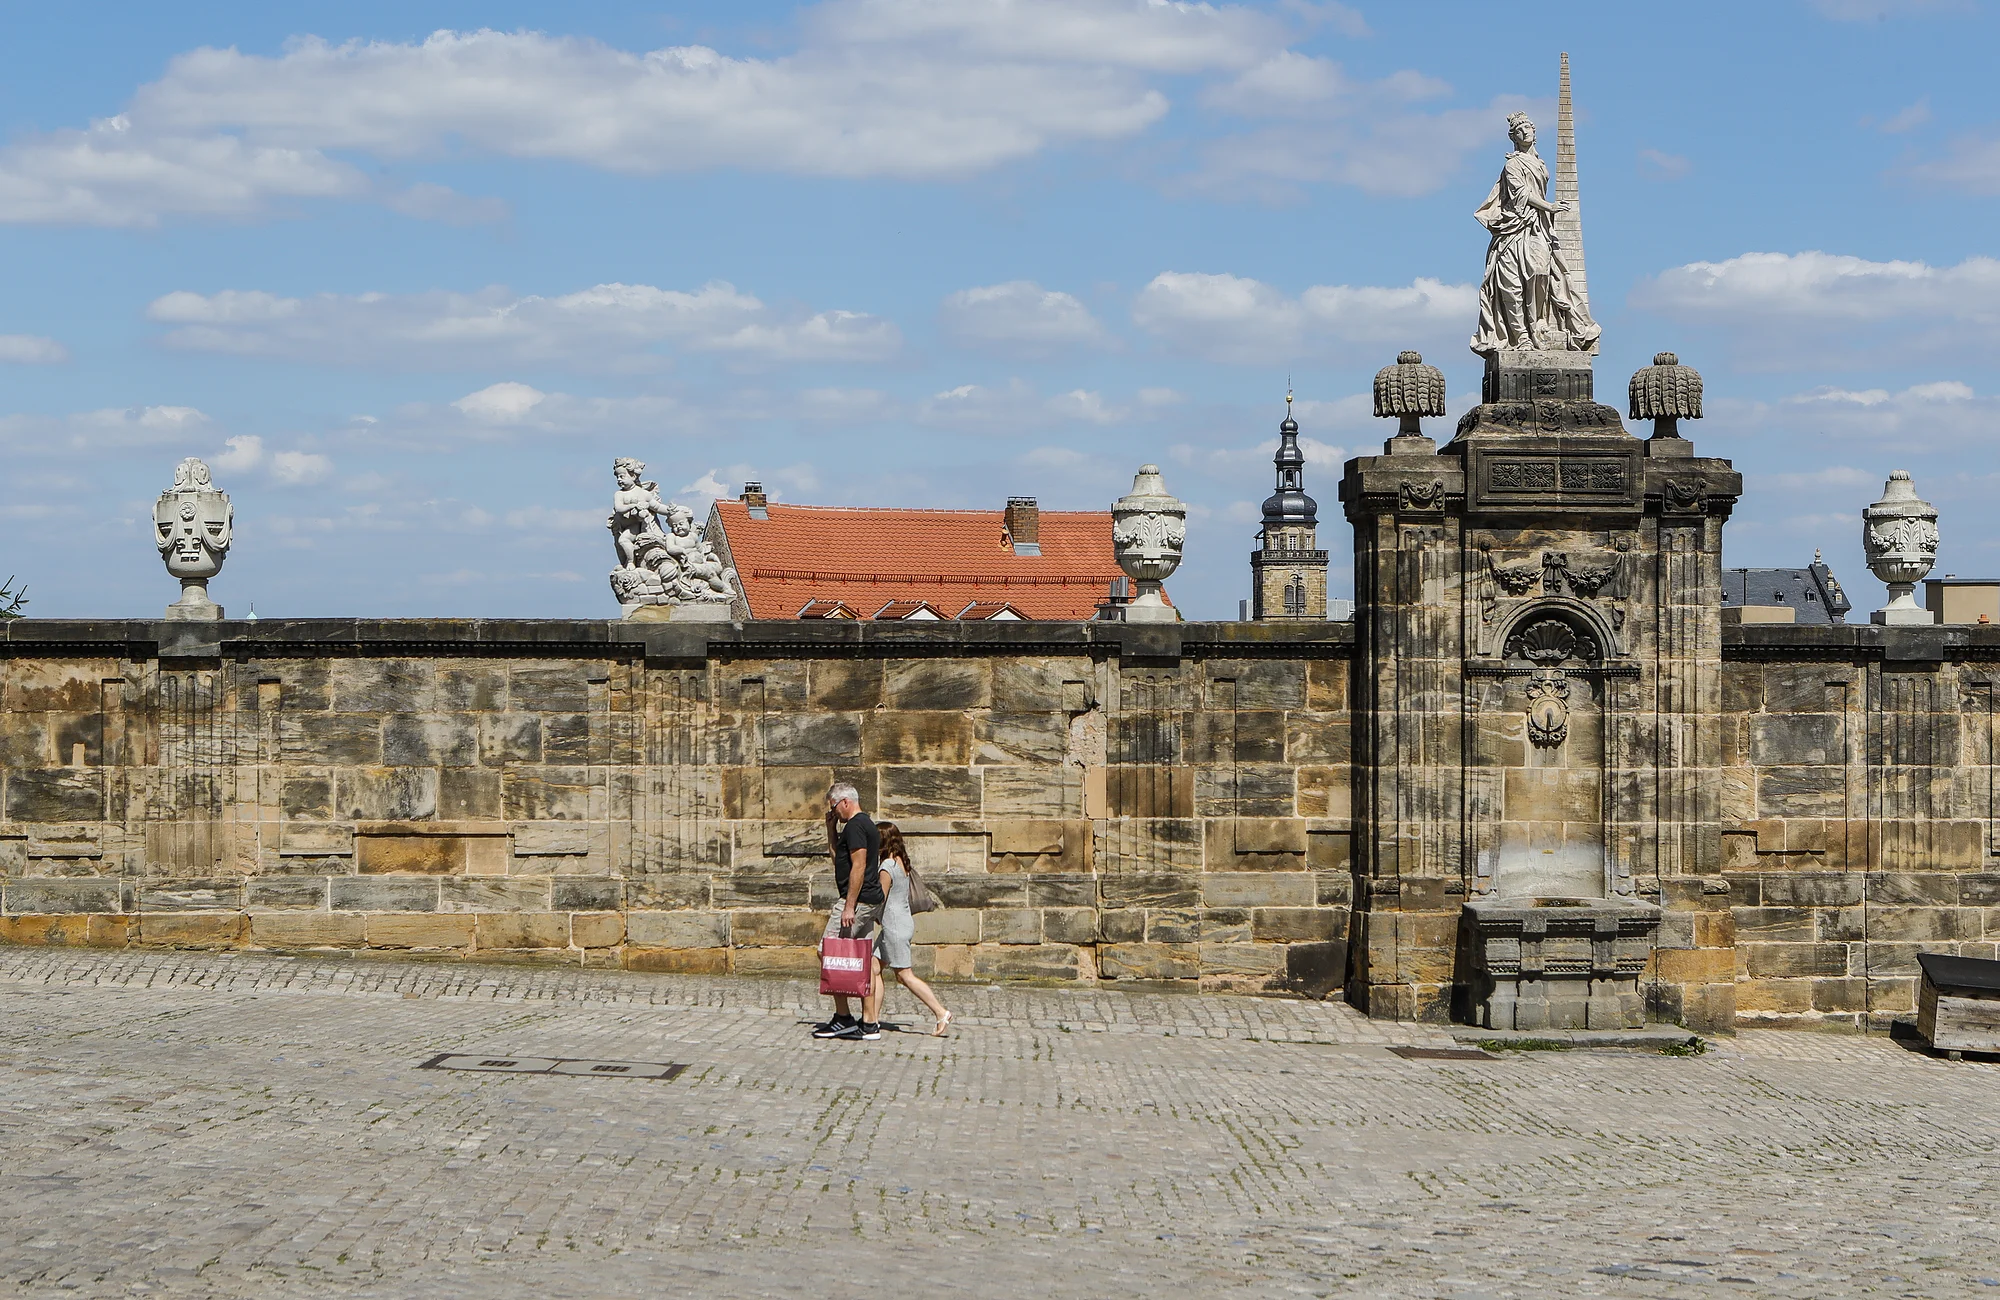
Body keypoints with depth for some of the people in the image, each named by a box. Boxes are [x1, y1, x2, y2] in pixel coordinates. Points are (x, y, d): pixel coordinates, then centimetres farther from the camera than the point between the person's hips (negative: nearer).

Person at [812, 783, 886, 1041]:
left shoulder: (855, 826, -13)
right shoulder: (867, 824, 19)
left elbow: (858, 866, -21)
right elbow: (838, 851, 34)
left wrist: (849, 906, -22)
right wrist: (831, 827, 21)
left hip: (857, 900, -10)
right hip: (871, 902, 10)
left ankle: (843, 1018, -7)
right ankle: (869, 1024, 8)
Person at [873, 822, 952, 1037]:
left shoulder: (888, 866, -17)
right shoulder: (901, 862, 10)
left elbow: (879, 898, -16)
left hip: (894, 926, -10)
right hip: (904, 922, 10)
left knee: (905, 975, -5)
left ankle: (941, 1013, -7)